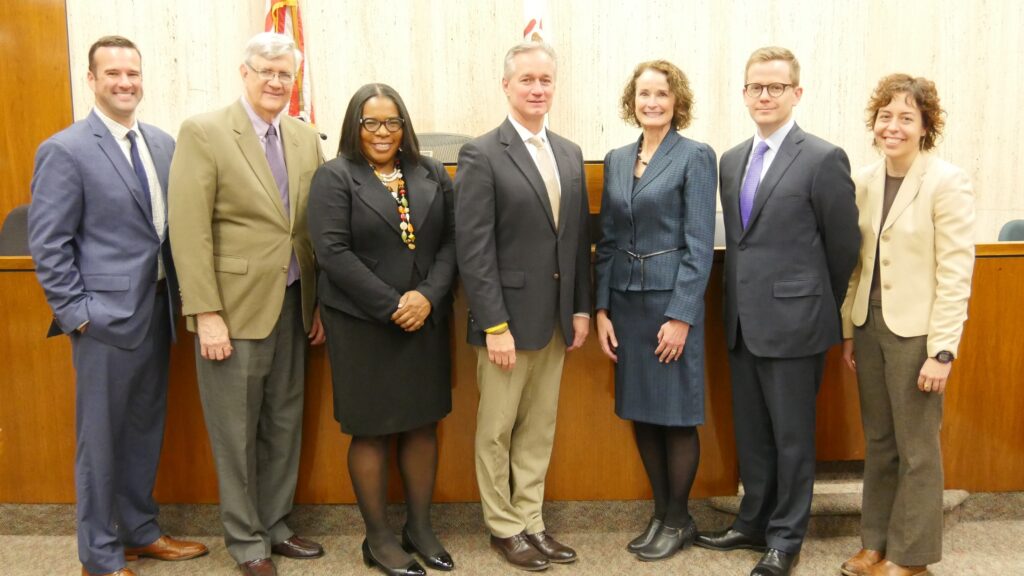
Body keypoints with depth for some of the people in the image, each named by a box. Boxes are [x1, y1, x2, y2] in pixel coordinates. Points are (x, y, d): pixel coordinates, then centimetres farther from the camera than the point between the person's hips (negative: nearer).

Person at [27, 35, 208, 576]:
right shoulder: (64, 150, -9)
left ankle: (139, 530, 35)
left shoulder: (162, 143, 9)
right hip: (107, 315, -6)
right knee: (101, 437, 6)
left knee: (145, 429, 17)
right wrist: (76, 314, -12)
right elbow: (48, 245, -10)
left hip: (157, 309, 6)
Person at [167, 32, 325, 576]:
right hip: (234, 308, -5)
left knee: (285, 425, 14)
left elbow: (315, 228, 10)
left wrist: (319, 304, 9)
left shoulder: (305, 138, 8)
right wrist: (206, 315, -15)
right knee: (236, 433, 7)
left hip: (292, 305, 5)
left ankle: (275, 525, 31)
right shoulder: (203, 132, -7)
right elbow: (189, 230, -12)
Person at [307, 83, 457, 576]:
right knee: (372, 431, 5)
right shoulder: (334, 177, -3)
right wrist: (391, 306, -16)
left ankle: (420, 527, 25)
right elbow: (333, 253, -12)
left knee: (423, 424, 10)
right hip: (363, 324, -4)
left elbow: (450, 240, 5)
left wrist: (428, 296, -11)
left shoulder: (432, 174, 9)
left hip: (427, 320, 4)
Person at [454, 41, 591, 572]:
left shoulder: (570, 154, 11)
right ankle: (504, 526, 23)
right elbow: (473, 248, -13)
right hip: (508, 317, -5)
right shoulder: (481, 155, -8)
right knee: (497, 430, 8)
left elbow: (579, 239, 12)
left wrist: (581, 308, 7)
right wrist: (495, 324, -17)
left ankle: (531, 521, 27)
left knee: (539, 429, 14)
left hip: (556, 318, 6)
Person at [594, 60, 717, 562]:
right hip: (625, 299, 6)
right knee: (640, 413, 12)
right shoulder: (616, 160, 10)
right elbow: (608, 241, 10)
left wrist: (681, 316, -15)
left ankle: (678, 519, 22)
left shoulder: (695, 157, -6)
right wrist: (602, 308, 5)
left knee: (676, 414, 4)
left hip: (672, 299, -5)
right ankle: (660, 512, 28)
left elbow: (699, 245, -10)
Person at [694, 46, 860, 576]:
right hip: (742, 321, 6)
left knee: (791, 436, 6)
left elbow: (844, 245, -3)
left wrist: (818, 306, 7)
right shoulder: (731, 161, 10)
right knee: (751, 433, 16)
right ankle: (754, 524, 32)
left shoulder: (823, 159, -9)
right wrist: (734, 306, 13)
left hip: (793, 320, -6)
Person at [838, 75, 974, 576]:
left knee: (917, 448, 6)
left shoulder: (947, 182, -10)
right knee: (878, 442, 15)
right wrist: (848, 330, 9)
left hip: (916, 331, -5)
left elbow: (955, 273, -13)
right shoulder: (863, 180, 6)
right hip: (870, 325, 5)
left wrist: (942, 350, -15)